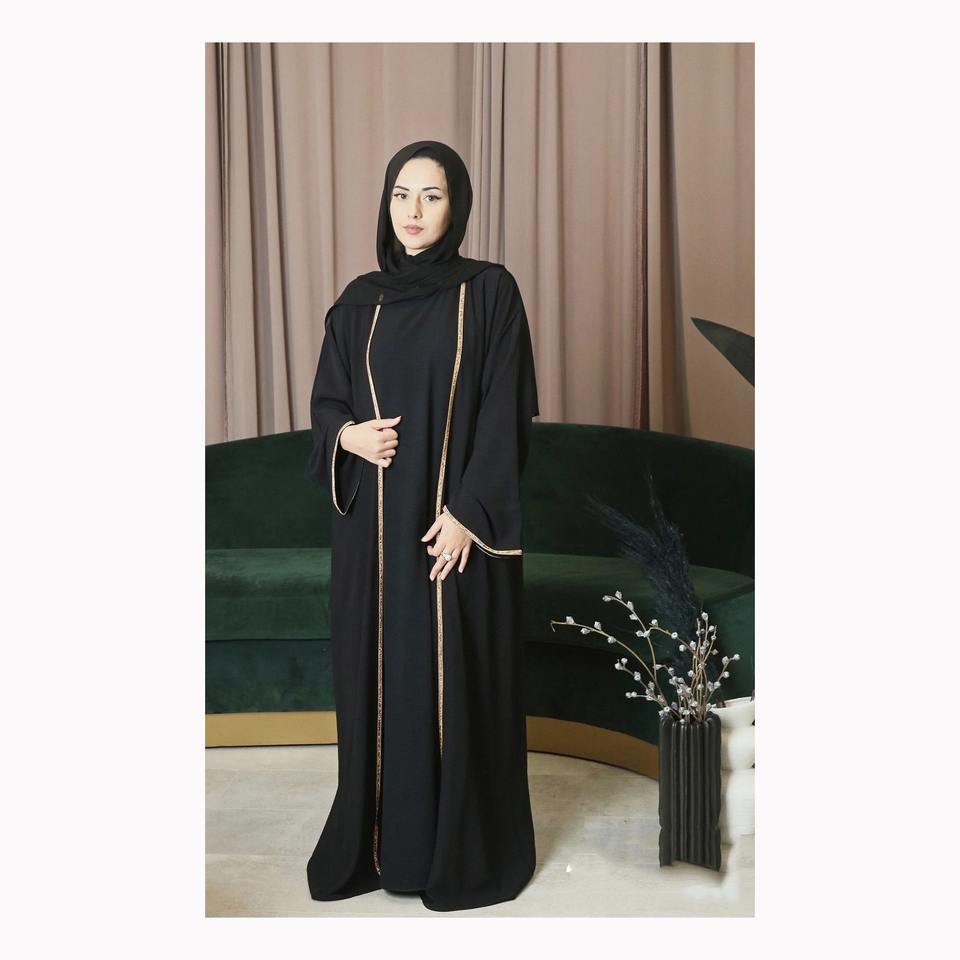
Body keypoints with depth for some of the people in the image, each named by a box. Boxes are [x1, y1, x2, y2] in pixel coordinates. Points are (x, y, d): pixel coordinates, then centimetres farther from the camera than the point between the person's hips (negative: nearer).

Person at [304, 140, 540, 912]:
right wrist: (347, 435, -11)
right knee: (377, 674, 10)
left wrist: (467, 511, -16)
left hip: (457, 521, -4)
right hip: (374, 523, 4)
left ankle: (467, 851, 18)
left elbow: (506, 412, -8)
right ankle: (377, 838, 25)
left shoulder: (490, 291, -4)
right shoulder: (360, 301, 9)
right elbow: (326, 399, 12)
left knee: (457, 679, 2)